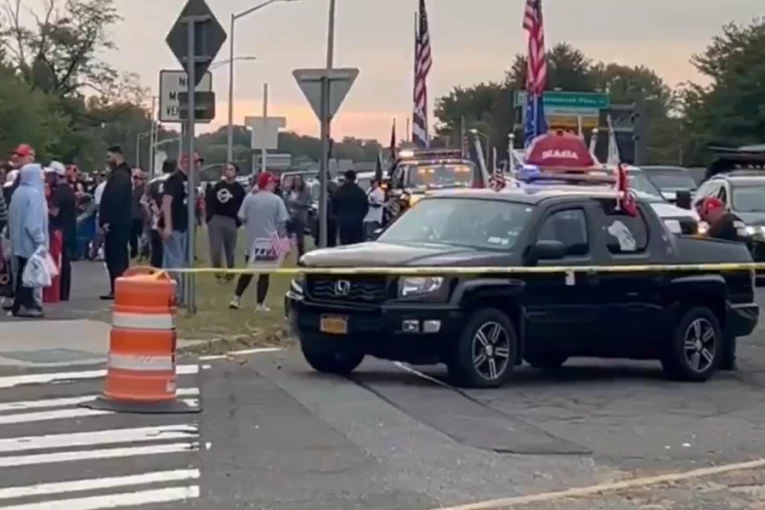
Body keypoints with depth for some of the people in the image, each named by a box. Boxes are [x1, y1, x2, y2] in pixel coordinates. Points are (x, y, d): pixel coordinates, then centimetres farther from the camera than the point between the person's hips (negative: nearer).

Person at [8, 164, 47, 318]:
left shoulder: (18, 192, 8)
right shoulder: (34, 193, -17)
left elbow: (14, 216, 14)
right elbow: (34, 219, -22)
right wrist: (40, 240, -20)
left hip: (19, 239, 9)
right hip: (30, 240, -9)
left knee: (23, 272, 14)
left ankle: (25, 303, 19)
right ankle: (22, 305, -6)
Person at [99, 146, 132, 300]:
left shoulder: (120, 175, -14)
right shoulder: (119, 174, 19)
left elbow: (115, 199, -23)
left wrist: (107, 221, -23)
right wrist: (106, 221, 15)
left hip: (116, 223, -10)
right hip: (118, 222, 10)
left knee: (116, 256, -10)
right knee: (115, 256, 10)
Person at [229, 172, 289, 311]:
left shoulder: (249, 197, -3)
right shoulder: (276, 200, -9)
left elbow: (241, 217, -2)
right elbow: (282, 221, -10)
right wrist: (283, 237, 0)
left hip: (252, 240, 3)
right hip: (269, 241, -3)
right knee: (264, 273, 5)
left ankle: (236, 299, 12)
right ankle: (260, 304, 4)